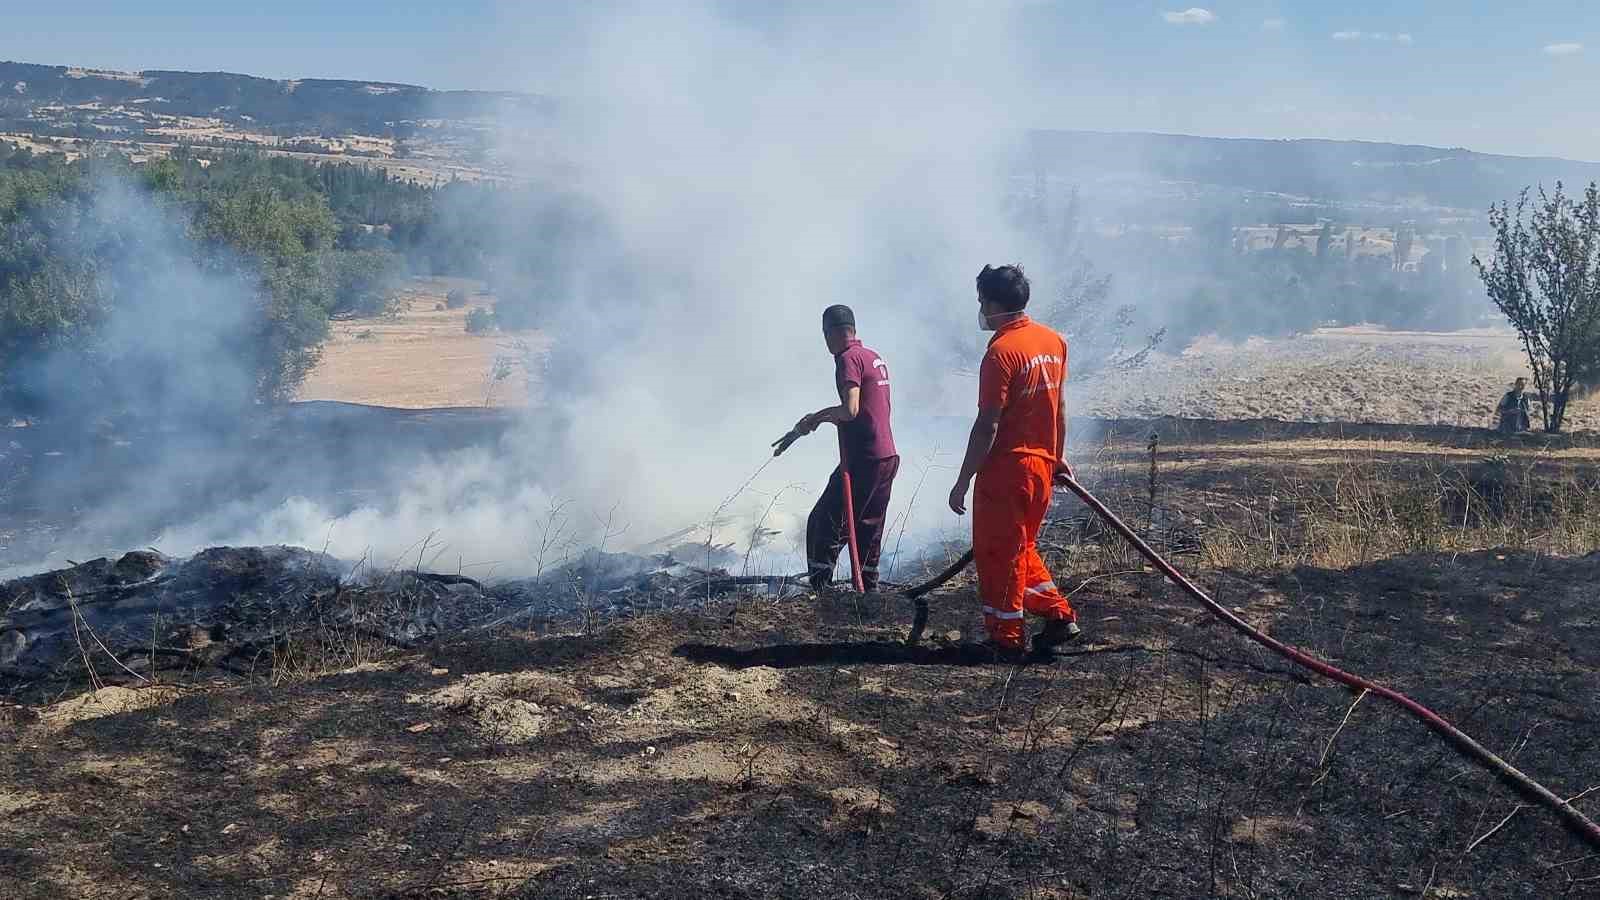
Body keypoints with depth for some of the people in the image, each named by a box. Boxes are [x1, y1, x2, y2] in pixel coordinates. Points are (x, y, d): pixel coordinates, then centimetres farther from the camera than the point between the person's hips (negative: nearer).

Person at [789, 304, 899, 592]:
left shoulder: (849, 358, -11)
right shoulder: (875, 357, 17)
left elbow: (850, 410, -22)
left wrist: (815, 418, -7)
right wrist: (823, 416, 24)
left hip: (863, 460, -9)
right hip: (888, 457, 9)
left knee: (823, 525, -4)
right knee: (868, 530, 15)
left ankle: (821, 592, -5)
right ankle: (868, 591, 20)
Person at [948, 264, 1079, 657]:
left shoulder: (1001, 351, -18)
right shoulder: (1053, 340, 7)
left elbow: (987, 425, -20)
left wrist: (963, 481, -15)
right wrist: (1058, 456, 24)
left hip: (1006, 467, -8)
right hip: (1042, 465, 8)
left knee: (997, 553, 4)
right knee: (1022, 548, 22)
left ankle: (1006, 637, 12)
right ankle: (1058, 614, 20)